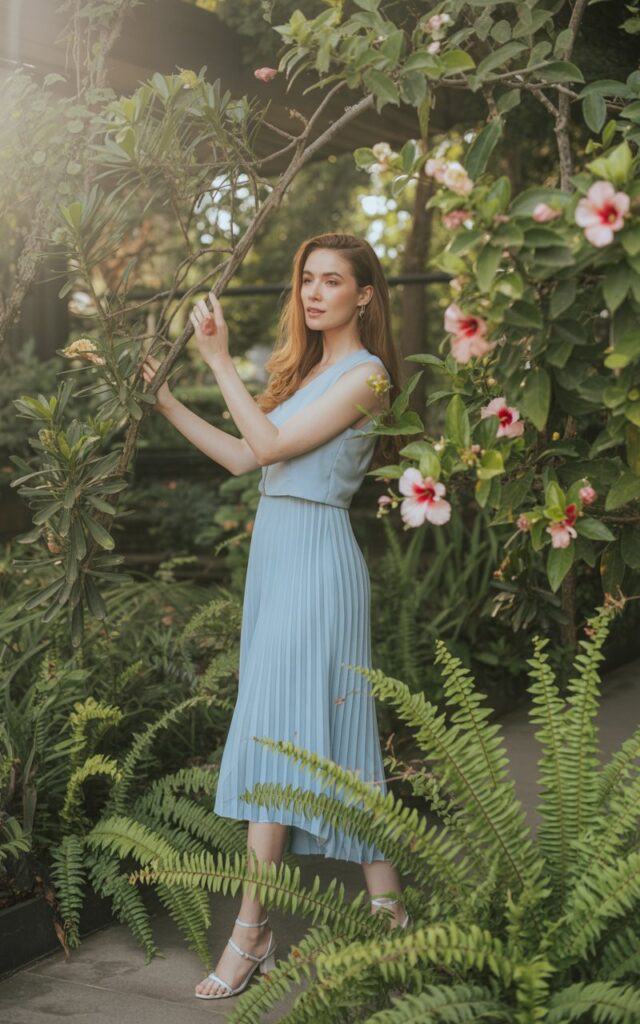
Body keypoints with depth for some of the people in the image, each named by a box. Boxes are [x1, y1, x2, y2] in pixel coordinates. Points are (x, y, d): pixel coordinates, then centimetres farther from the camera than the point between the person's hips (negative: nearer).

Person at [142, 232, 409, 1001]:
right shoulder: (304, 368, 18)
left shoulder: (364, 375, -8)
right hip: (276, 548, 9)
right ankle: (385, 900, 16)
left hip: (316, 555, -9)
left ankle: (251, 931, -8)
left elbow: (270, 446, -15)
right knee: (316, 726, 8)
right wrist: (163, 398, 15)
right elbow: (242, 457, 15)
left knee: (277, 723, -11)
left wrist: (218, 359, -14)